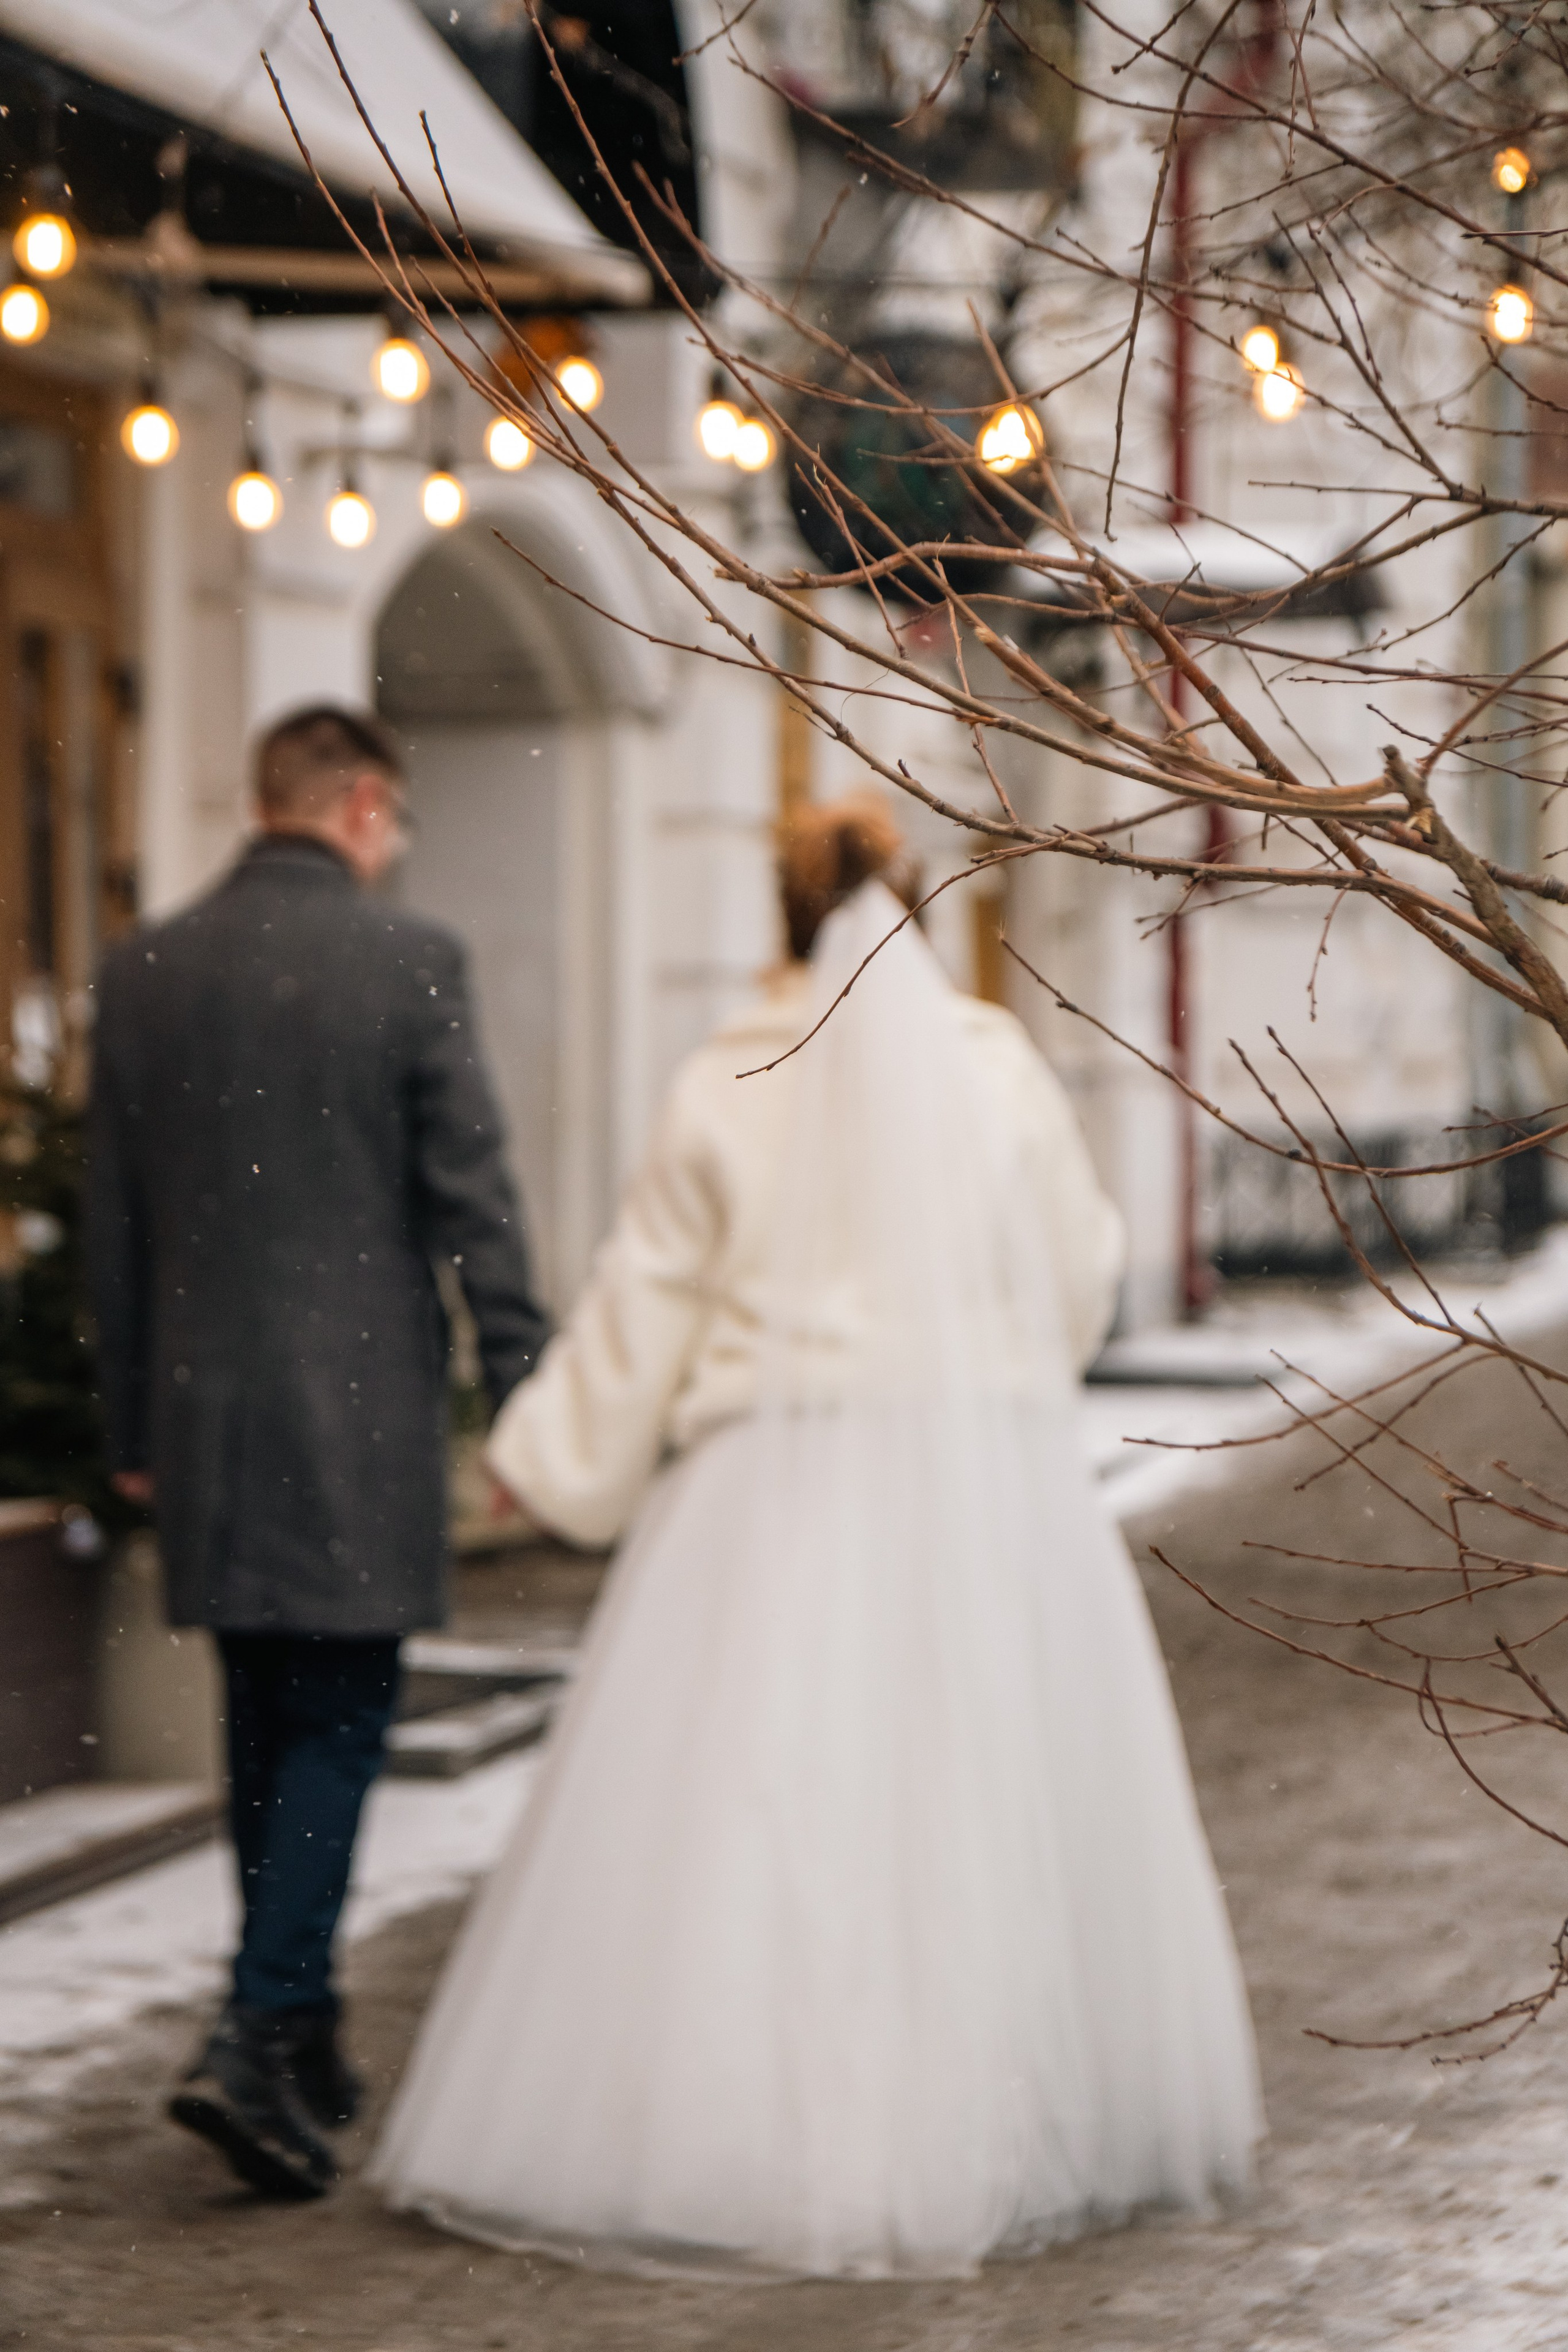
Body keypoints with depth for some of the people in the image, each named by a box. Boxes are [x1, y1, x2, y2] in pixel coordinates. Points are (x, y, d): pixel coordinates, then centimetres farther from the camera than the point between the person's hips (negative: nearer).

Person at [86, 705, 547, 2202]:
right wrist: (527, 1396, -2)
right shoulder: (408, 961, -8)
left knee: (266, 1729, 15)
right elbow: (470, 1197, -8)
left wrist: (131, 1424, 17)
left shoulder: (143, 970, 5)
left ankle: (298, 2037, 24)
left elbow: (111, 1219, 9)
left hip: (204, 1406, 5)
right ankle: (258, 2037, -14)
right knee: (337, 1724, -1)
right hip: (358, 1406, -5)